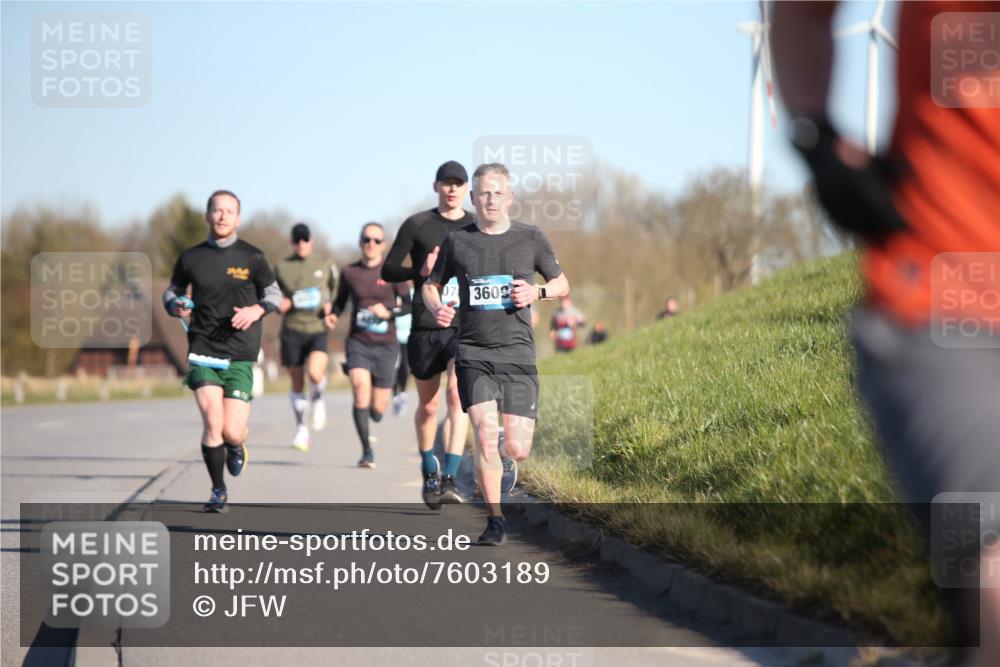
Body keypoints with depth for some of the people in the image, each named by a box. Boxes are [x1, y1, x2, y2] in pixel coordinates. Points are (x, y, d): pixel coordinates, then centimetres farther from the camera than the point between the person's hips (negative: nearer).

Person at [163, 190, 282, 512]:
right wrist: (176, 306, -4)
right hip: (202, 350, 1)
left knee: (232, 433, -6)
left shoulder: (251, 257, 1)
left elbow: (274, 293, 11)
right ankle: (218, 492, 7)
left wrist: (256, 310, -10)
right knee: (212, 424, -13)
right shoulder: (191, 258, 4)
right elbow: (172, 290, 19)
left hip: (240, 355, -1)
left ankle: (238, 445, 34)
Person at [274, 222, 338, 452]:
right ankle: (301, 429, 21)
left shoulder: (325, 267, 7)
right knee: (297, 384, 5)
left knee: (315, 372, -26)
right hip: (292, 330, 1)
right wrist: (283, 303, -8)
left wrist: (330, 307, -1)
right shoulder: (281, 267, 6)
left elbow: (333, 293, 20)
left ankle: (317, 399, 7)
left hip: (318, 329, -1)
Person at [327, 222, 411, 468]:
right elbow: (340, 301, 17)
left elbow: (408, 304, 0)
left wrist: (389, 312, -18)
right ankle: (367, 452, -12)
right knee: (360, 392, -21)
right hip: (358, 343, 0)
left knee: (377, 410, 4)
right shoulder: (349, 273, 3)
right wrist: (332, 315, -3)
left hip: (386, 345, 0)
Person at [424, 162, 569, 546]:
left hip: (518, 355, 0)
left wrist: (537, 292, -6)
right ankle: (495, 520, -3)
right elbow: (432, 285, 17)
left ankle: (507, 449, 35)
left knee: (517, 451, -3)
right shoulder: (456, 241, 4)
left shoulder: (530, 238, 4)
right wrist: (437, 308, -5)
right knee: (486, 438, -16)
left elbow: (562, 285, 16)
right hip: (473, 354, 0)